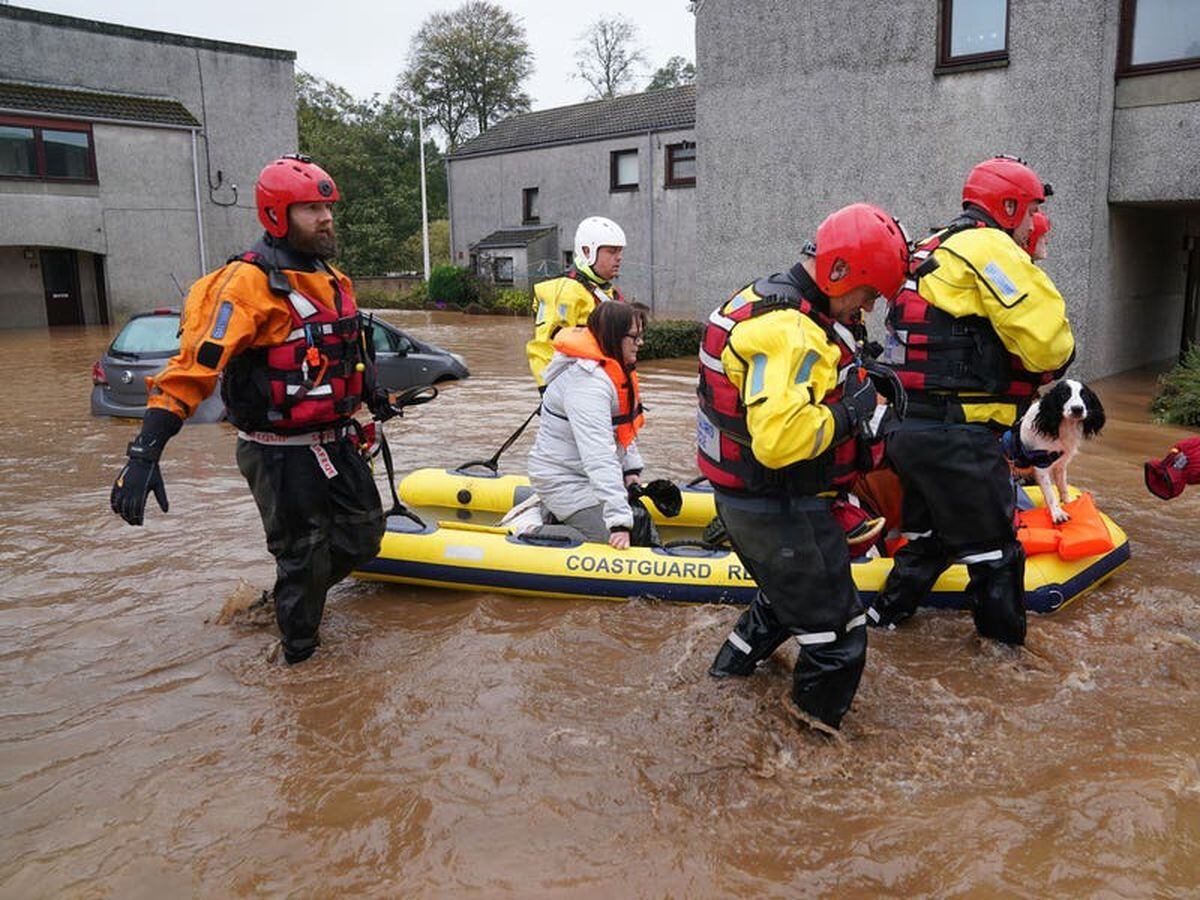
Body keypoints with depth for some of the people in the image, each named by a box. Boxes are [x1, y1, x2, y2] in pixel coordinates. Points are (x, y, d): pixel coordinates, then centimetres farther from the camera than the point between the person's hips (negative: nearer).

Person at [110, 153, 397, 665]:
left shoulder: (333, 279, 9)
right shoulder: (249, 282, -18)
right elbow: (194, 365, -26)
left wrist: (372, 395, 38)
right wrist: (145, 451, -32)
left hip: (336, 444, 8)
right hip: (281, 454, -8)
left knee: (363, 536, 16)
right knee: (303, 556, 6)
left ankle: (295, 596, 41)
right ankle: (299, 653, 29)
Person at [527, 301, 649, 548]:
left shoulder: (614, 368, 6)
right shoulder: (587, 382, -27)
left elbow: (623, 427, 20)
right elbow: (599, 457, -34)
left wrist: (631, 468, 9)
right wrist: (619, 521, -37)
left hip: (595, 477, 10)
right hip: (564, 481, -10)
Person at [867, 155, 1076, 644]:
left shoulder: (936, 251, 20)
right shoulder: (989, 247, -10)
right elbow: (1047, 342, -15)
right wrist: (1058, 357, 8)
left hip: (908, 426, 10)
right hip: (954, 435, -10)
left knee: (930, 535, 26)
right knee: (994, 555, 5)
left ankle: (887, 612, 36)